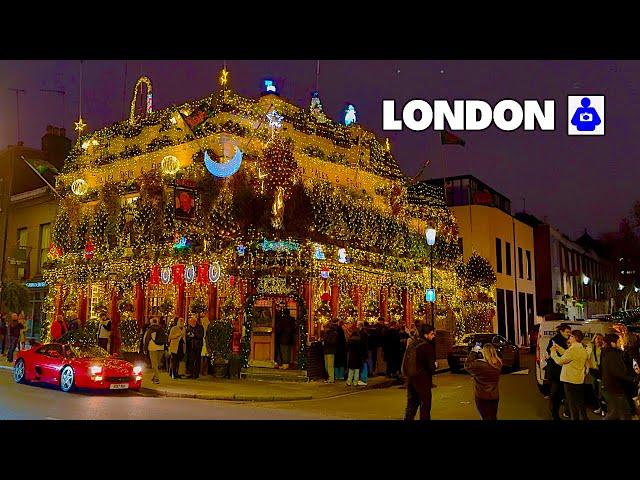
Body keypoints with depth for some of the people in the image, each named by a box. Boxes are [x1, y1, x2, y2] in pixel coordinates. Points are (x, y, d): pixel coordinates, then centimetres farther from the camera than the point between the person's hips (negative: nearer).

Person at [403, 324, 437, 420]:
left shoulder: (411, 344, 6)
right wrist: (434, 366, 1)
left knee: (411, 404, 17)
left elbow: (405, 362, 11)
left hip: (410, 378, 7)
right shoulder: (427, 346, -18)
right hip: (422, 379, -7)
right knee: (425, 405, 5)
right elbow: (431, 365, -19)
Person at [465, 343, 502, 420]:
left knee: (486, 417, 8)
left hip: (482, 397, -4)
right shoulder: (499, 364, -10)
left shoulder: (479, 364, -26)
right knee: (493, 417, 20)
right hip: (495, 396, 4)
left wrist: (473, 352, -7)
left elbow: (467, 365, -10)